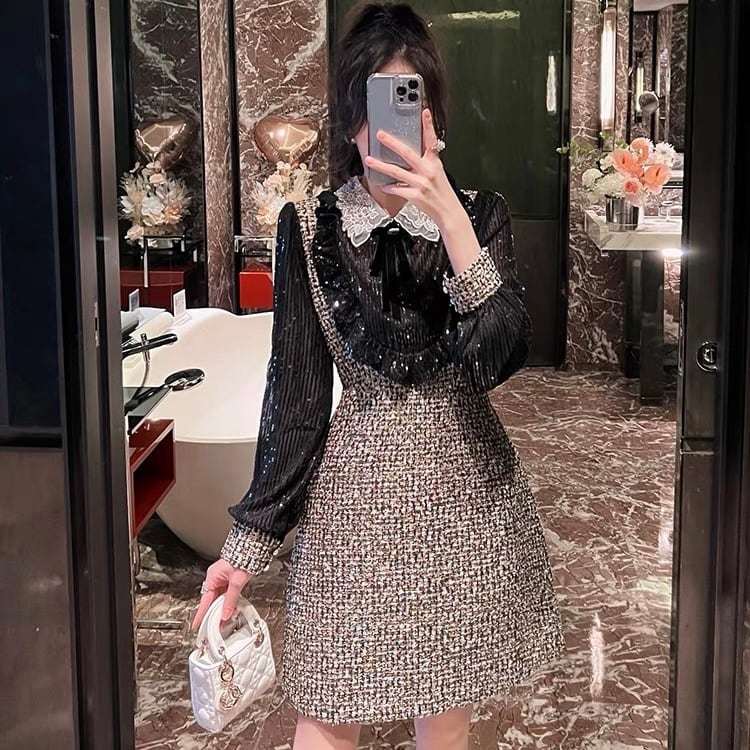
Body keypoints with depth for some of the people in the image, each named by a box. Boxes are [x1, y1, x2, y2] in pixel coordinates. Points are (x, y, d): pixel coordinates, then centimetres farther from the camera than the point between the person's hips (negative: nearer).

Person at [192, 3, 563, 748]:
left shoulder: (479, 214, -2)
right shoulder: (310, 227, -4)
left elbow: (501, 354, -18)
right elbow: (294, 389, -3)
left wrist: (449, 218, -28)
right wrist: (250, 539, -5)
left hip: (465, 484, 1)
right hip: (357, 489, -1)